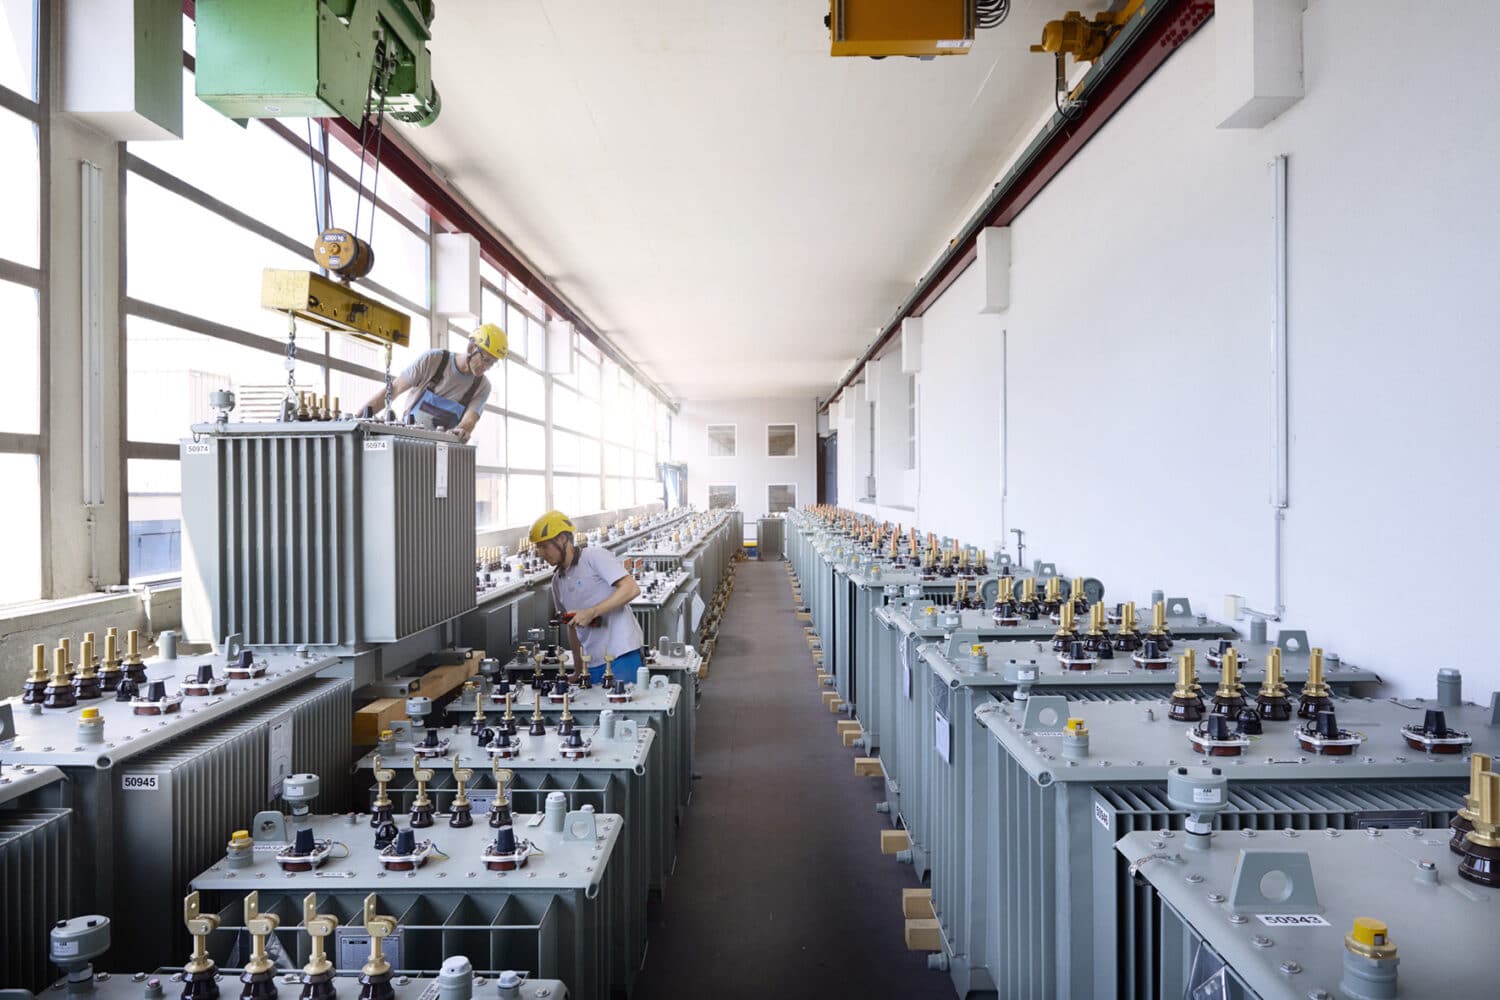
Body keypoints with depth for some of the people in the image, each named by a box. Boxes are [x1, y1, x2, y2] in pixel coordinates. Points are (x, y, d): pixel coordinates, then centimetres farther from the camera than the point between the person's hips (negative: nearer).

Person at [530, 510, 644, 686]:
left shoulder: (595, 556, -6)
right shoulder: (558, 580, 16)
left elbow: (632, 589, -16)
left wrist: (591, 612, -19)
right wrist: (577, 671, 21)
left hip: (622, 655, -7)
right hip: (593, 664, 7)